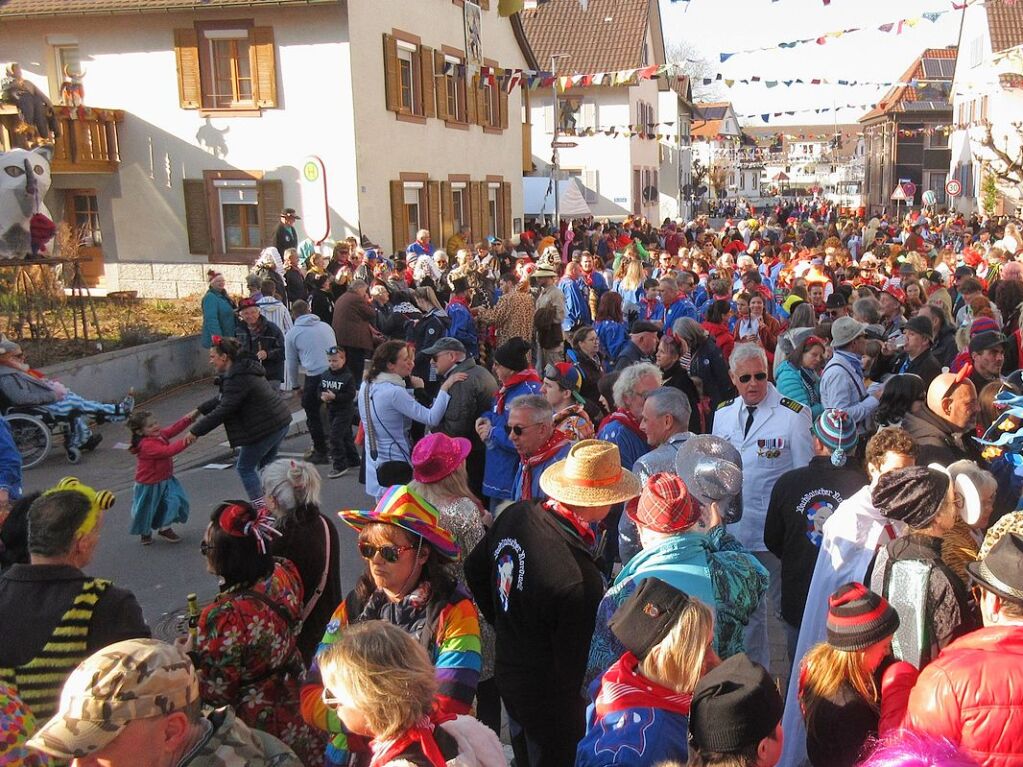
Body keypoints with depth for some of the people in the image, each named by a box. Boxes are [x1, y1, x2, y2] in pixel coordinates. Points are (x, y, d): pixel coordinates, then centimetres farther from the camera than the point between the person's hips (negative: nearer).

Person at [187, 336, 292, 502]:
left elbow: (223, 410, -23)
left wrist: (195, 431, -18)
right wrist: (198, 410, 19)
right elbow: (222, 399, 22)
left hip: (265, 427, -10)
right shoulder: (243, 369, 13)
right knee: (264, 465, 22)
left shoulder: (237, 379, -20)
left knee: (245, 468, 5)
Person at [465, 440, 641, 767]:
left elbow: (475, 569, 2)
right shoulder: (581, 580, -38)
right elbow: (574, 666, -26)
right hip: (551, 705, -6)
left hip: (508, 675, 7)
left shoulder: (516, 514, -16)